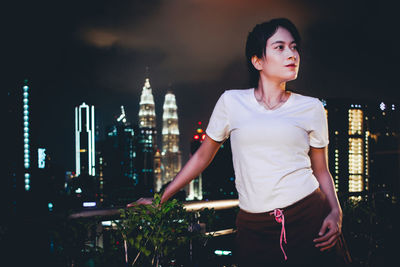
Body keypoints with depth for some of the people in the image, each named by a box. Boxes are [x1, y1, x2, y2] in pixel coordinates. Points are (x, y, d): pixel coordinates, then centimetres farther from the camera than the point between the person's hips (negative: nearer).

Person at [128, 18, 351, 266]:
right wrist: (160, 200, 15)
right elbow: (202, 157, 13)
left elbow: (321, 171, 12)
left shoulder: (311, 108, 5)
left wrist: (336, 212, -6)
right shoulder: (232, 102, 4)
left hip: (309, 217, 1)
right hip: (254, 226, 0)